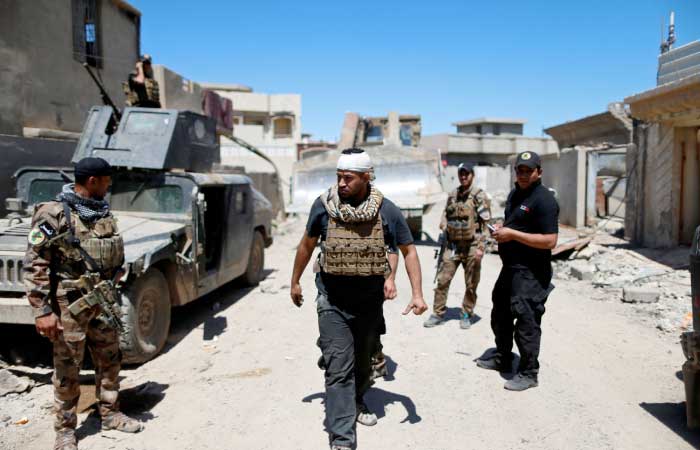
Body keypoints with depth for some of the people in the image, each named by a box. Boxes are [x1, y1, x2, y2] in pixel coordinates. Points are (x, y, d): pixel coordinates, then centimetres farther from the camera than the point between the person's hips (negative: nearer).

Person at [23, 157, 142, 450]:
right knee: (67, 370, 6)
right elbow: (34, 265, -16)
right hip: (69, 304, -6)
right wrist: (42, 310, -18)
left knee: (110, 360, 15)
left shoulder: (103, 212, 6)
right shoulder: (53, 214, -15)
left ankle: (110, 414, 32)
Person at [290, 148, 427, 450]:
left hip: (371, 300, 2)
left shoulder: (386, 210, -11)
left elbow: (408, 251, -2)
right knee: (338, 368, -7)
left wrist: (417, 293, -10)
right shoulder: (323, 205, -11)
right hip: (333, 301, -2)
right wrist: (295, 281, 12)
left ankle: (357, 402, 48)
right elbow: (307, 244, 5)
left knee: (363, 360, 21)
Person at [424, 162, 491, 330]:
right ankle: (438, 313, 14)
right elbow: (445, 215, 22)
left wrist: (480, 248, -16)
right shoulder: (452, 195, 10)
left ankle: (467, 314, 22)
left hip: (471, 247, -4)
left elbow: (485, 224, -10)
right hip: (452, 245, 4)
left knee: (471, 284, 7)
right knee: (442, 280, 3)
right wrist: (444, 226, 0)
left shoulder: (480, 196, -6)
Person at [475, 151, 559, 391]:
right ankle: (502, 358, 39)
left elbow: (549, 241, -23)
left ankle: (528, 373, 12)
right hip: (510, 267, 10)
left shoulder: (544, 200, -16)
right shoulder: (515, 193, 13)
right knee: (500, 315, 21)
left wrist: (512, 234, -22)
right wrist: (501, 230, 5)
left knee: (526, 322, -2)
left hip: (531, 273, -10)